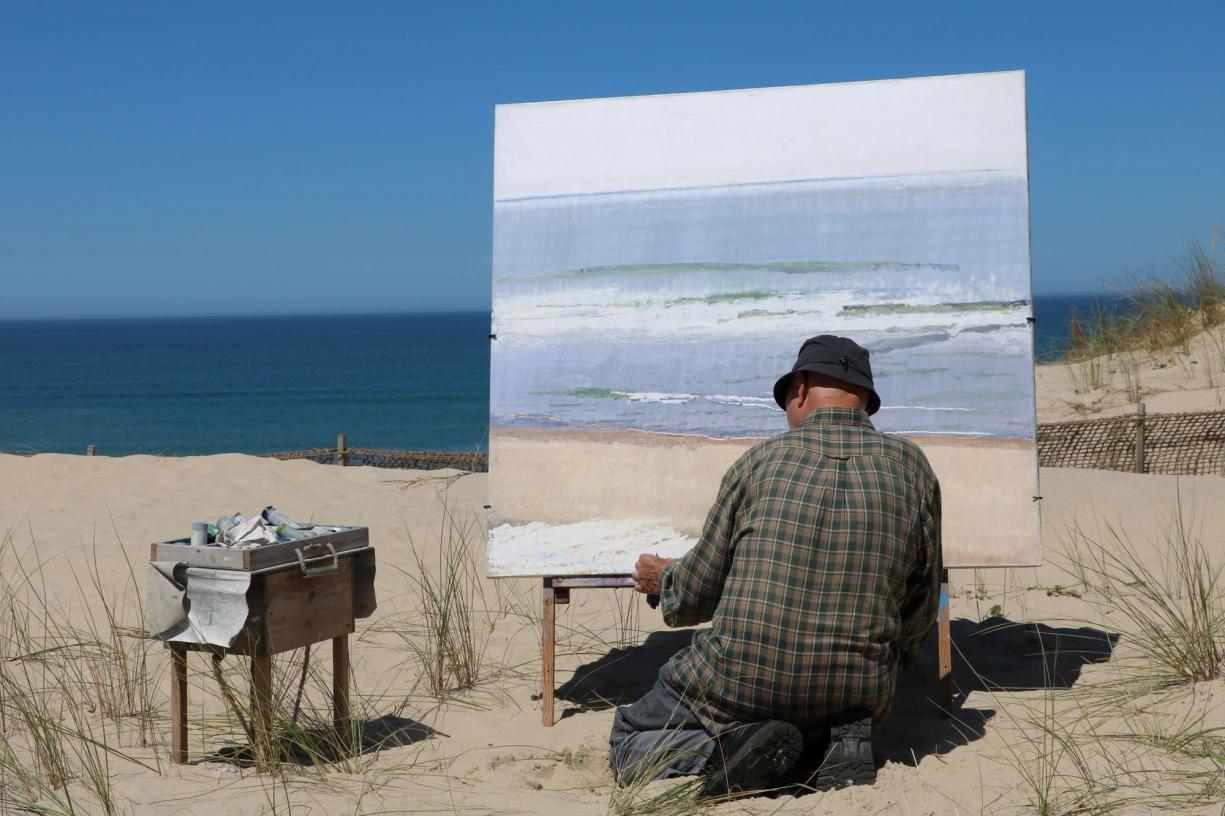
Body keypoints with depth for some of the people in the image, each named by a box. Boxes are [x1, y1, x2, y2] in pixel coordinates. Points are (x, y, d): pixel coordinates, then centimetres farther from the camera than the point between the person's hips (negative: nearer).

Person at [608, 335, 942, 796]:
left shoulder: (760, 462, -4)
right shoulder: (912, 467, 1)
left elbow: (696, 594, 5)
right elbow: (921, 606, 10)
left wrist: (661, 578, 29)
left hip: (740, 684, -3)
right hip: (859, 695, 3)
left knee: (628, 743, 21)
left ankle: (730, 746, -10)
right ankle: (841, 741, 3)